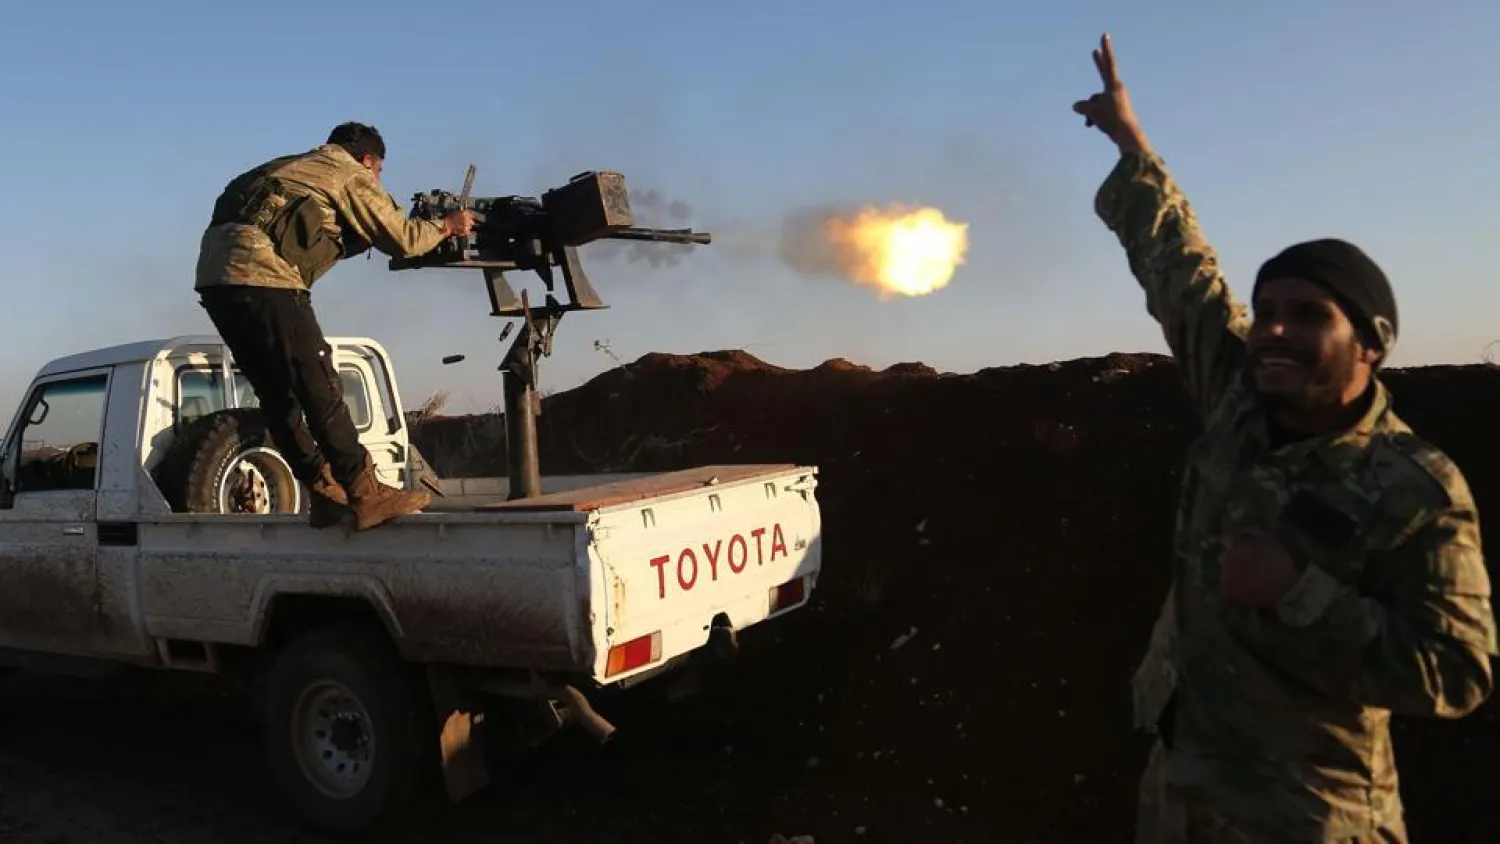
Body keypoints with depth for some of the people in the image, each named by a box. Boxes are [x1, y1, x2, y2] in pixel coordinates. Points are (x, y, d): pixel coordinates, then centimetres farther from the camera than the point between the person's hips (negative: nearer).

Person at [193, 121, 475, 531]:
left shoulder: (293, 167, 31)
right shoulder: (351, 175, 9)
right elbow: (402, 239, 11)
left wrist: (363, 232, 36)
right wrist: (447, 226, 27)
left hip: (215, 274, 8)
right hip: (260, 276, -8)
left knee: (278, 393, 11)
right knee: (320, 388, -5)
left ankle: (327, 495, 15)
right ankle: (366, 495, -4)